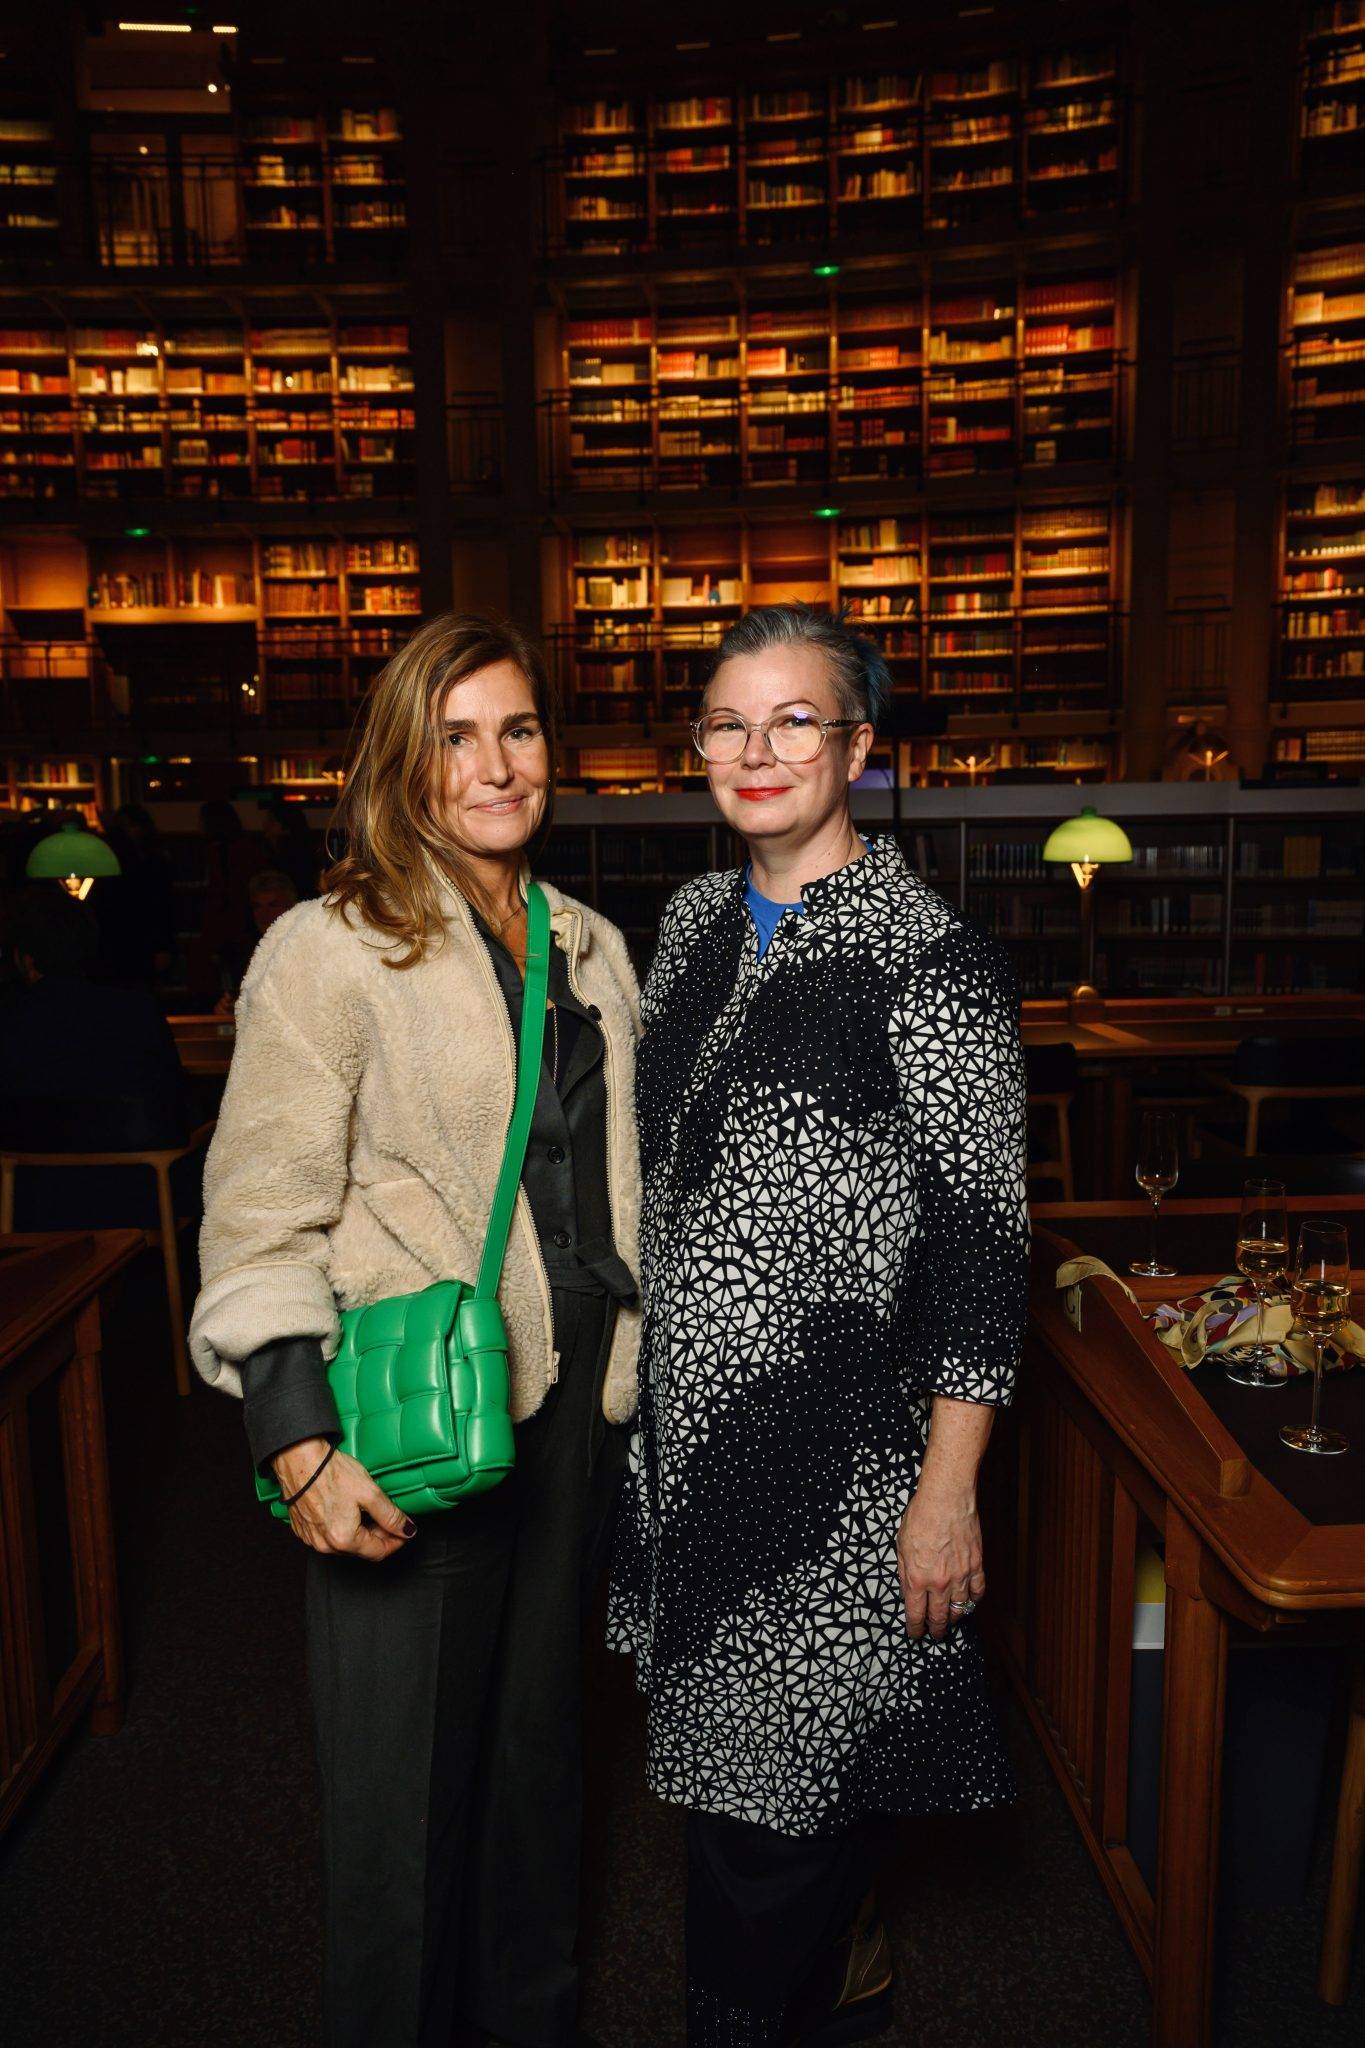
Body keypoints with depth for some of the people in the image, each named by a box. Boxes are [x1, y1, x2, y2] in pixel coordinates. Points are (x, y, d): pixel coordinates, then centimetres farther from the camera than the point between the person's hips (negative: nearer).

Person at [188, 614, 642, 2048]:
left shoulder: (591, 949, 10)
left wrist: (632, 1383, 16)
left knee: (539, 1731, 21)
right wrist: (300, 1442, -21)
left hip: (572, 1401, 6)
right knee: (407, 1769, 8)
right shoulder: (332, 948, -10)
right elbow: (260, 1214, -13)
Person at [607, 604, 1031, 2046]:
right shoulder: (695, 920, 6)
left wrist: (948, 1495, -16)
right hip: (690, 1412, 7)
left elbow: (980, 1243, -15)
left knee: (780, 1775, 6)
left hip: (839, 1439, -7)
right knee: (729, 1738, 21)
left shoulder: (930, 956, -15)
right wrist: (637, 1371, 16)